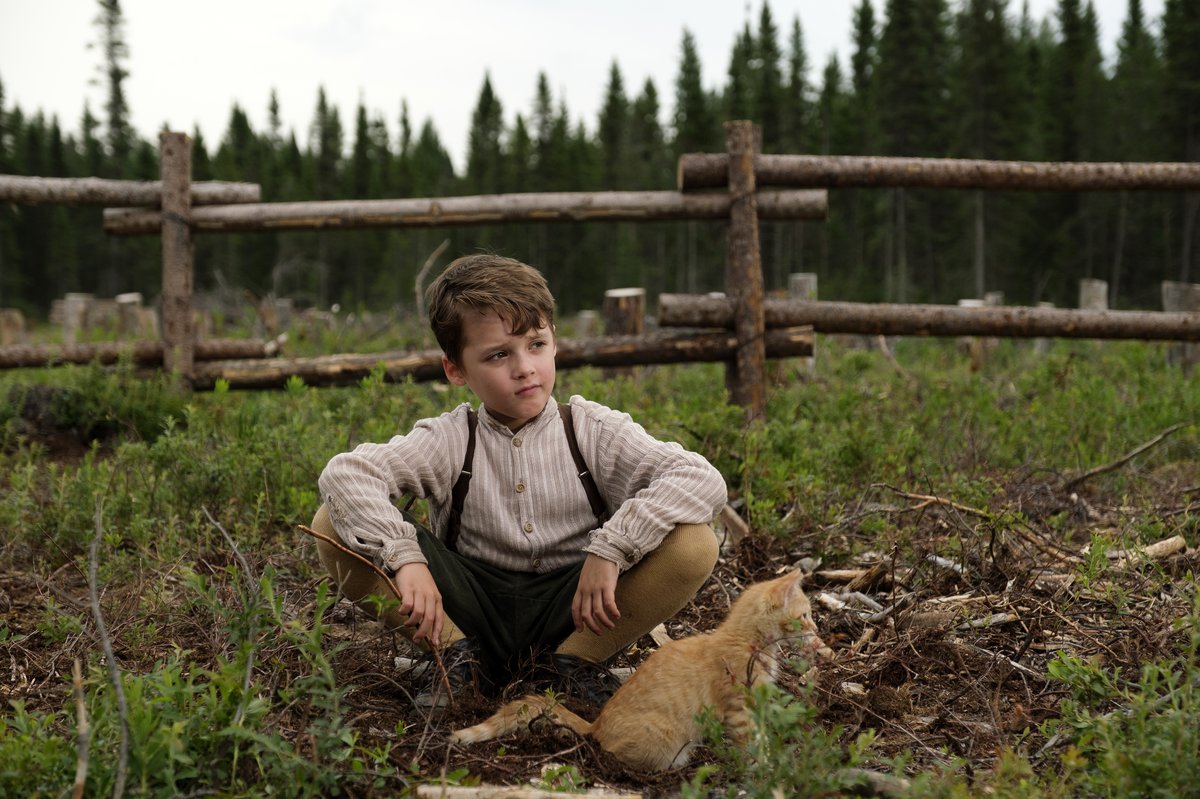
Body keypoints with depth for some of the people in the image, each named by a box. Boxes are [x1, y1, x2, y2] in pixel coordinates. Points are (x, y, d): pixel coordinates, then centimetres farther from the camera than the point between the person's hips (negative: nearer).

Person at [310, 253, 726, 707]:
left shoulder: (593, 431, -7)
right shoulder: (449, 442, -6)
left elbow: (703, 481, -19)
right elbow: (345, 474, -19)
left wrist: (611, 549, -29)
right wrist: (405, 560, -34)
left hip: (575, 615, 0)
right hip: (473, 609, 0)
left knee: (695, 544, -26)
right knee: (333, 526, -17)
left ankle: (576, 662, -5)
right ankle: (462, 657, -3)